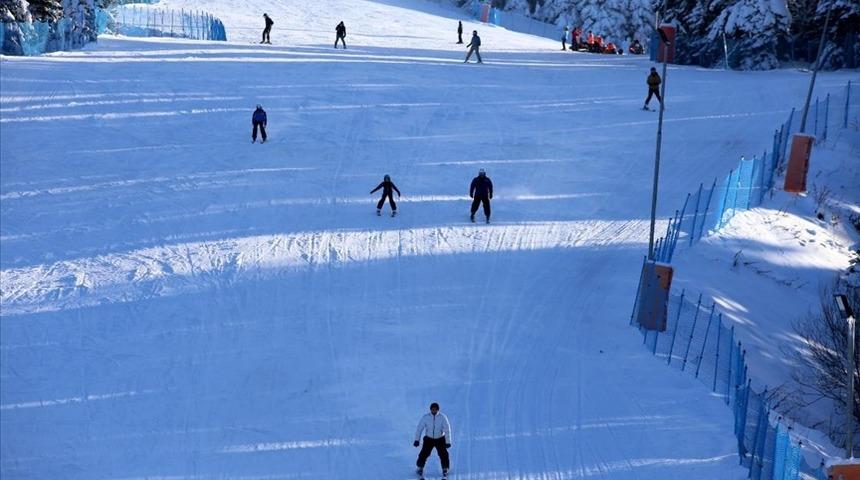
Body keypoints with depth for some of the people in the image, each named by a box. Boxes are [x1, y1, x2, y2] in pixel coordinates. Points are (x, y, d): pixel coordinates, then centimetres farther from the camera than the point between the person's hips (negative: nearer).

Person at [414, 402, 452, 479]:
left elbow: (447, 429, -13)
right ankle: (420, 468, 18)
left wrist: (448, 442, -15)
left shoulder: (443, 417, -18)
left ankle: (445, 470, 13)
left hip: (440, 439, 0)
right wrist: (417, 440, -10)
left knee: (443, 454, -8)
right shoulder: (425, 417, -16)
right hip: (428, 439, 0)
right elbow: (419, 428, -9)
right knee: (424, 454, -6)